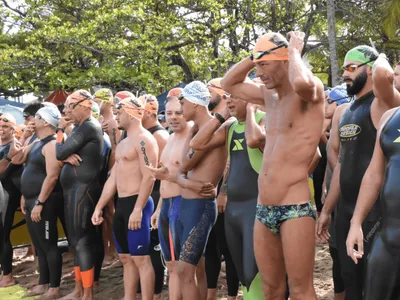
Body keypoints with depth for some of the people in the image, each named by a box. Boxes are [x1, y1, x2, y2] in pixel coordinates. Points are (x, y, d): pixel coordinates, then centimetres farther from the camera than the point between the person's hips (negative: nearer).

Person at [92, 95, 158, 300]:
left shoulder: (144, 139, -11)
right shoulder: (122, 144, 19)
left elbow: (149, 177, -19)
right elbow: (112, 179, 20)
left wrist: (138, 209, -25)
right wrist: (98, 208, 17)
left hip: (137, 204, -9)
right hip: (121, 205, 9)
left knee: (141, 259, -7)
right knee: (126, 258, 12)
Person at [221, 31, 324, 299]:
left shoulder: (311, 92, -7)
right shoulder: (269, 96, 15)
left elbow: (301, 83, -33)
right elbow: (229, 84, 27)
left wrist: (295, 51, -13)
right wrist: (255, 56, 13)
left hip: (295, 208, -8)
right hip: (263, 210, 8)